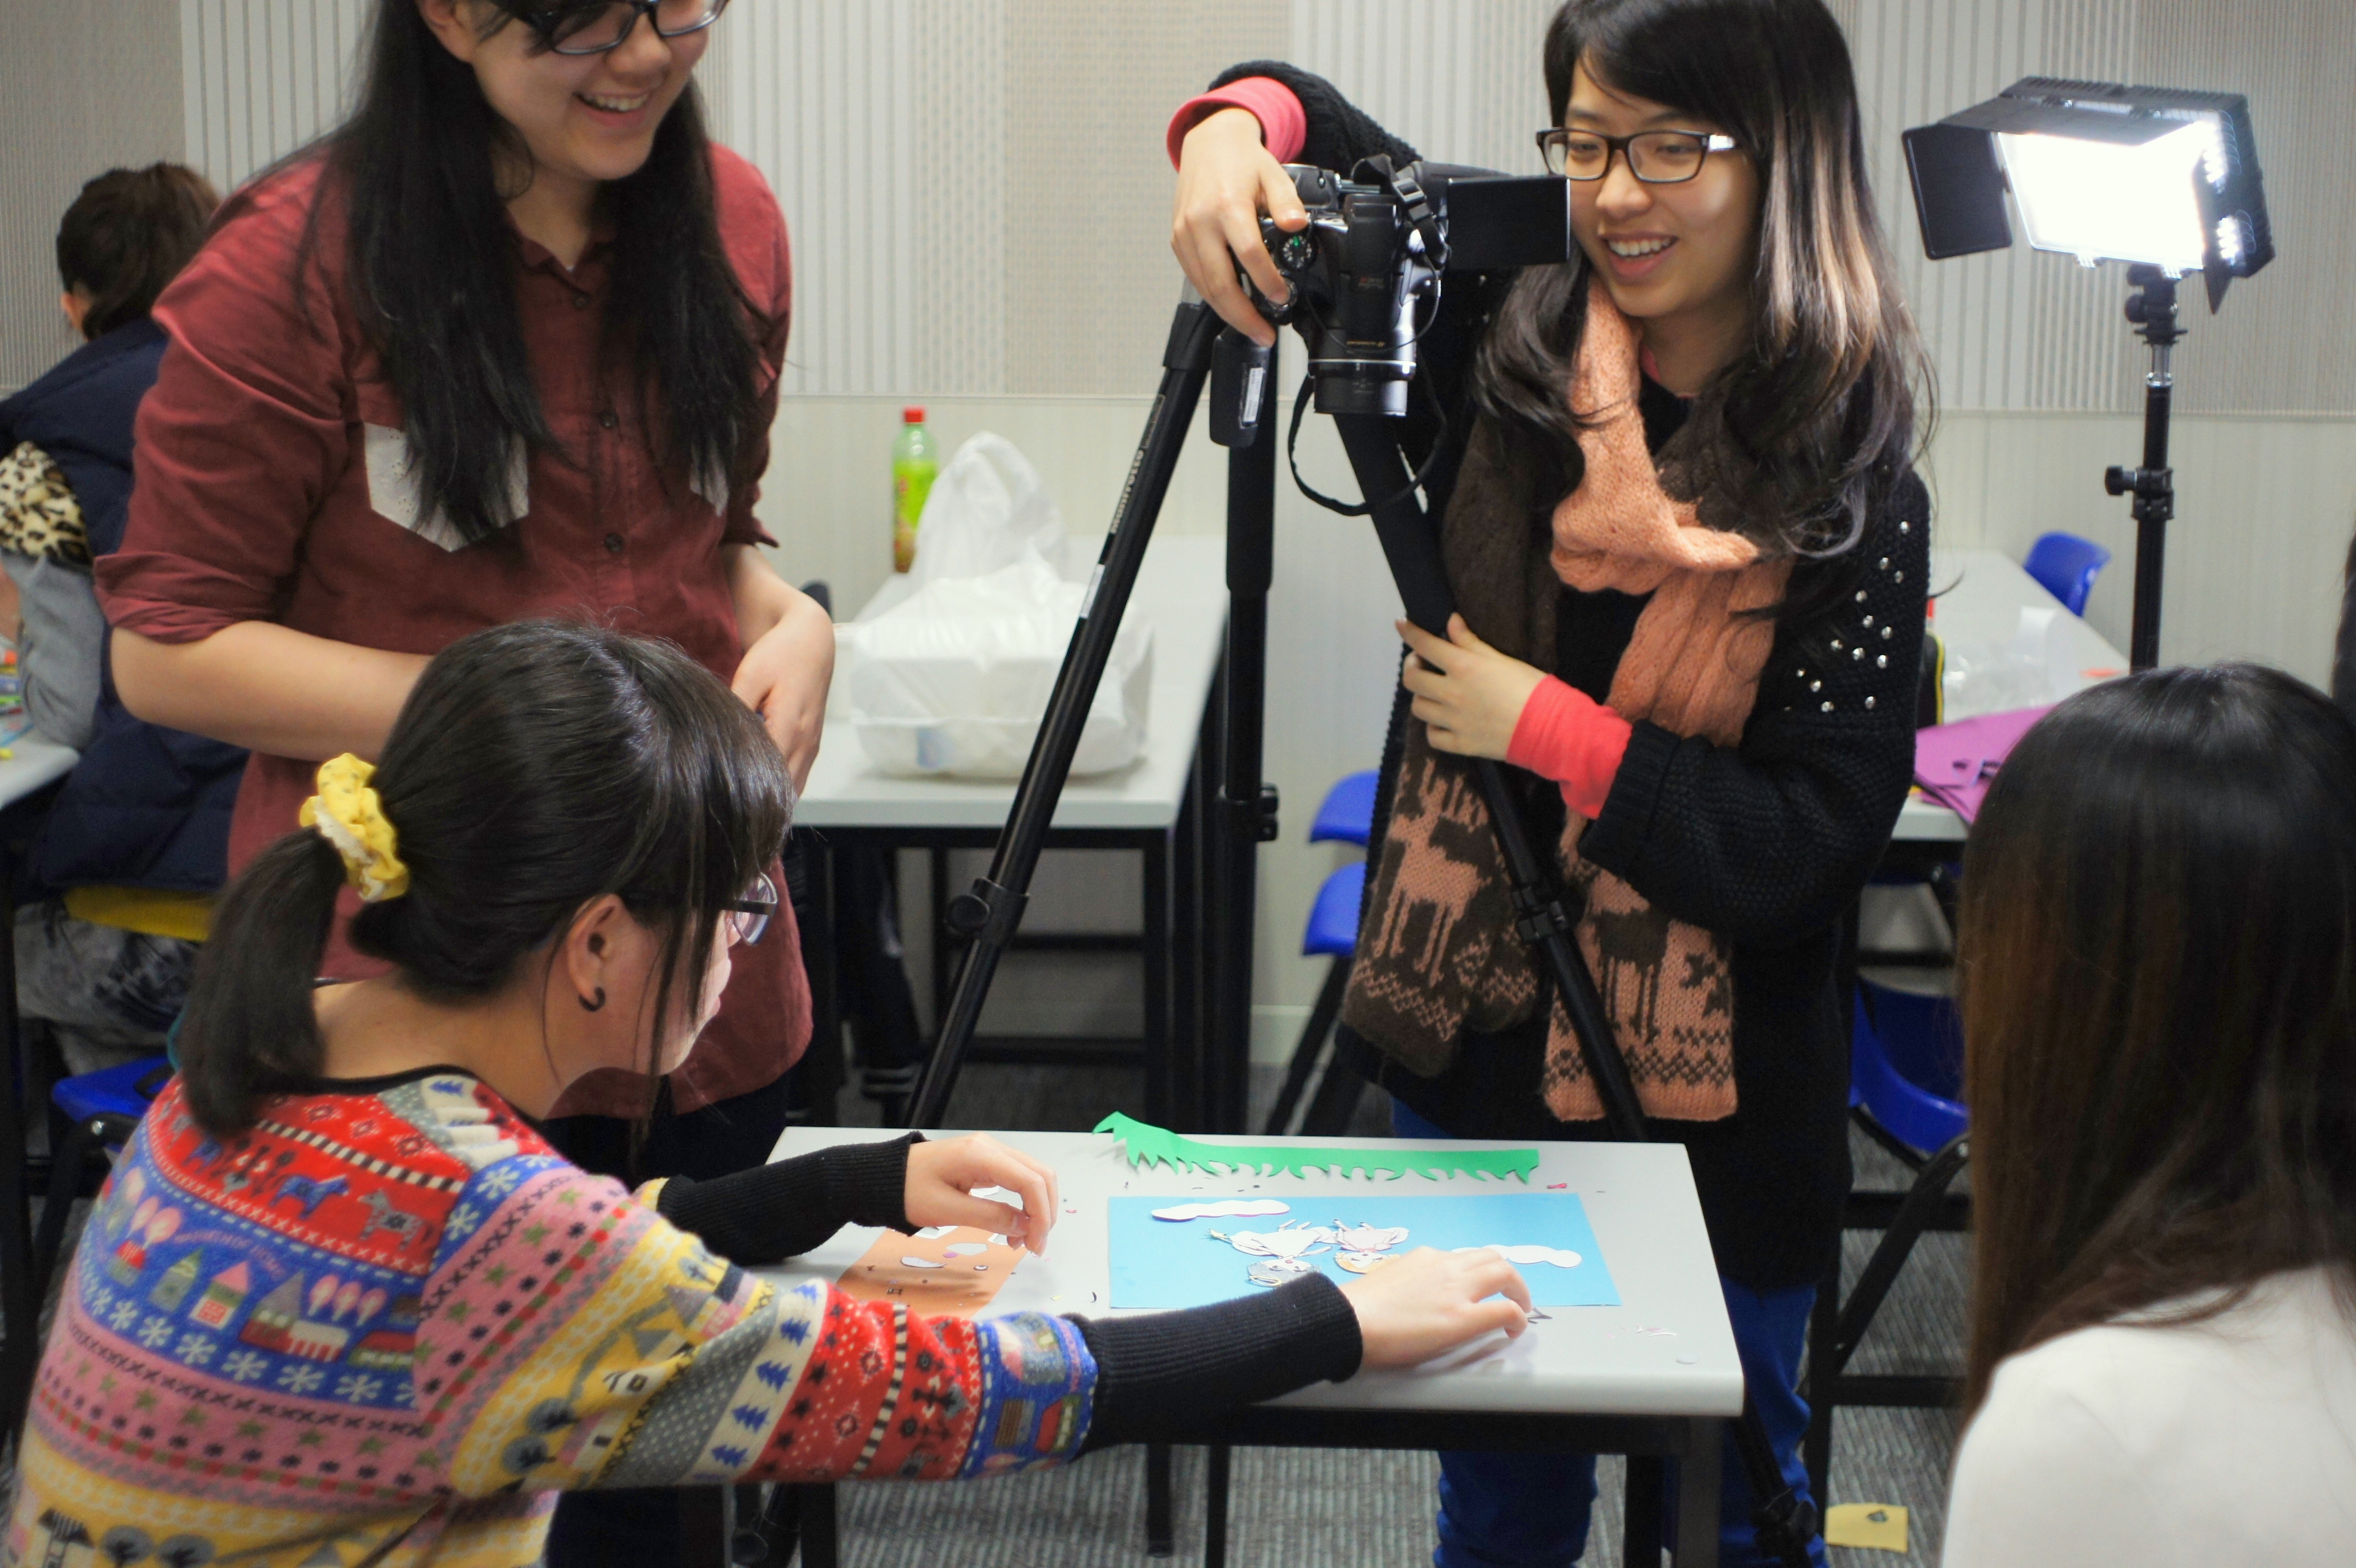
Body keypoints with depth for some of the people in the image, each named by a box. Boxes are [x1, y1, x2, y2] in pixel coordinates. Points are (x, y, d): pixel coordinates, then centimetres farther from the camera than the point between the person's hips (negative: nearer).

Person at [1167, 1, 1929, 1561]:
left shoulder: (1851, 499, -14)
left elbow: (1816, 847, -17)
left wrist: (1549, 726, -21)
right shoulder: (1506, 343, -5)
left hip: (1712, 1111, -3)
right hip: (1478, 1053, 3)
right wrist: (1234, 128, -19)